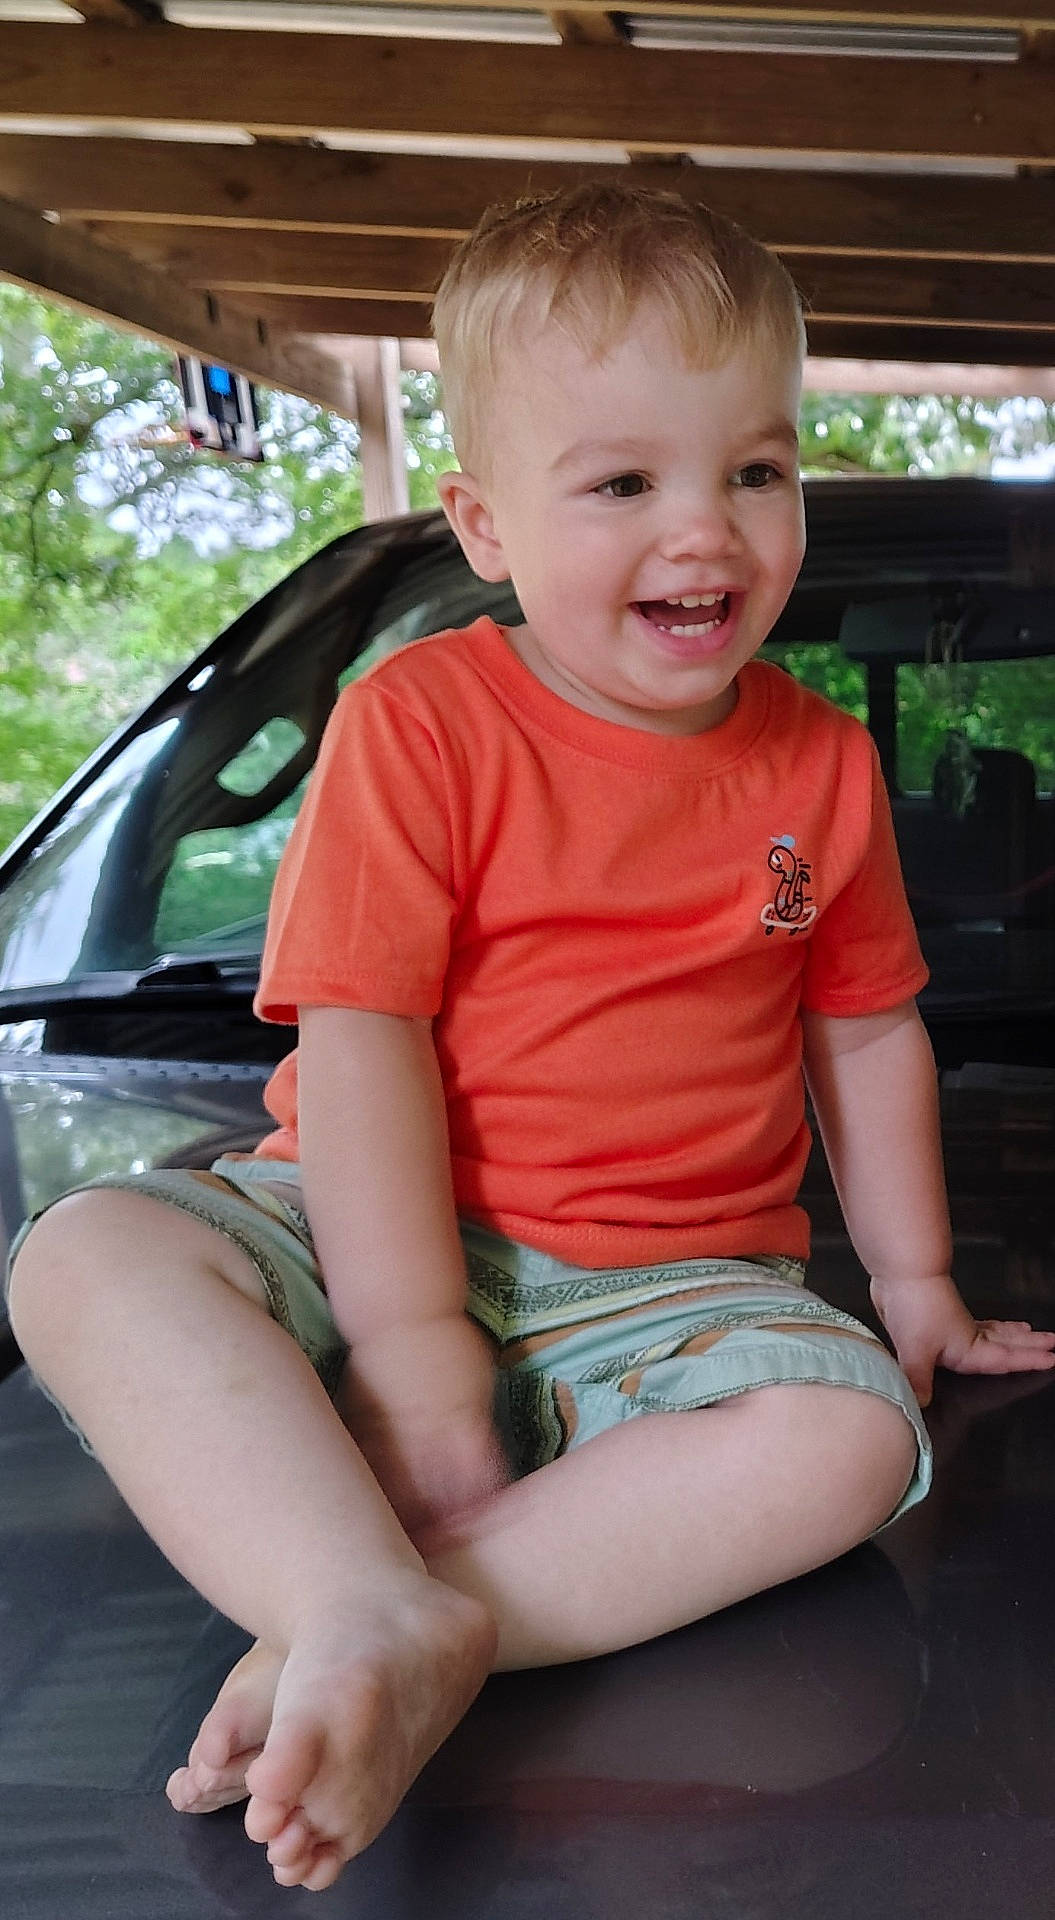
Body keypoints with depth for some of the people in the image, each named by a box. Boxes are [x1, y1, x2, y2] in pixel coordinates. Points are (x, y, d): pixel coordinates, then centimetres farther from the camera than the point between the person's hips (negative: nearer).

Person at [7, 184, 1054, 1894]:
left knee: (850, 1431, -27)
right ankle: (377, 1616, -42)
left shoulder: (822, 762, 4)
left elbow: (866, 1031, 15)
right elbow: (360, 1040, -14)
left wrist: (916, 1283, 17)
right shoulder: (419, 723, -7)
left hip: (666, 1284, 2)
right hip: (385, 1235, -2)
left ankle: (368, 1619, -33)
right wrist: (412, 1351, -21)